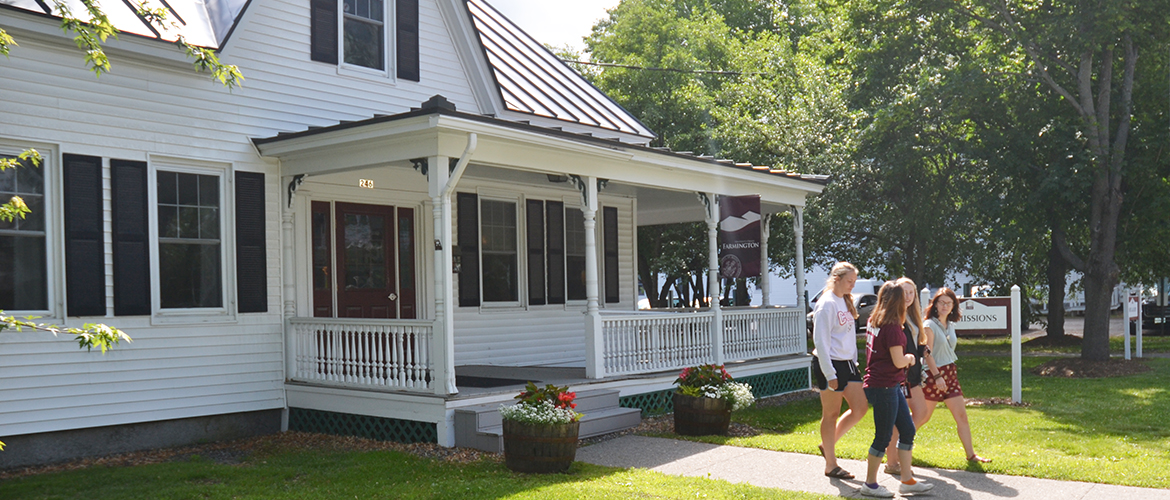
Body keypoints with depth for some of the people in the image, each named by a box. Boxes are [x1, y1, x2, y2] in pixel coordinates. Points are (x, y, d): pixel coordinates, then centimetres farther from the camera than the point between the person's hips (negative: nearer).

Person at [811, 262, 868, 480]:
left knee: (861, 408, 6)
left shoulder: (846, 302, 12)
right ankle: (831, 465, 11)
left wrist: (854, 363, 14)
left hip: (848, 363, 8)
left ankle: (828, 444, 23)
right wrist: (830, 374, -19)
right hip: (830, 364, -8)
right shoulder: (827, 304, -13)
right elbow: (820, 341, -17)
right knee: (831, 414, 1)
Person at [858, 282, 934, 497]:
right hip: (883, 386, -9)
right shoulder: (892, 326, -19)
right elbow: (899, 362, -19)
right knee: (883, 436, 0)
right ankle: (869, 484, 11)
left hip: (891, 386, 9)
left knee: (907, 430, 13)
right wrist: (909, 357, 2)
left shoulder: (874, 320, 9)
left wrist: (906, 358, 17)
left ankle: (907, 480, 19)